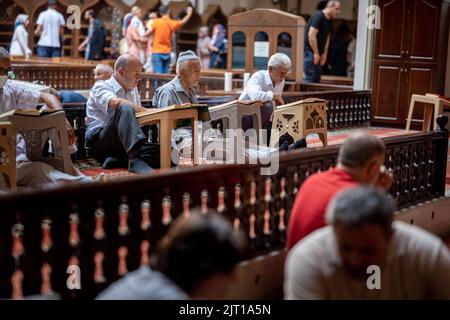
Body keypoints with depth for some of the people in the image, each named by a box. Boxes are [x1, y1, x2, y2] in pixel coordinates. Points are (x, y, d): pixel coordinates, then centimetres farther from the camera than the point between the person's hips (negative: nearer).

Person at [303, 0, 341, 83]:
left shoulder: (329, 20, 13)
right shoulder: (318, 17, -14)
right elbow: (311, 35, -21)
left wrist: (324, 54, 9)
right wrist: (316, 53, -18)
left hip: (318, 54, 9)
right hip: (310, 52, -9)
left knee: (317, 79, 10)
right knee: (310, 79, -10)